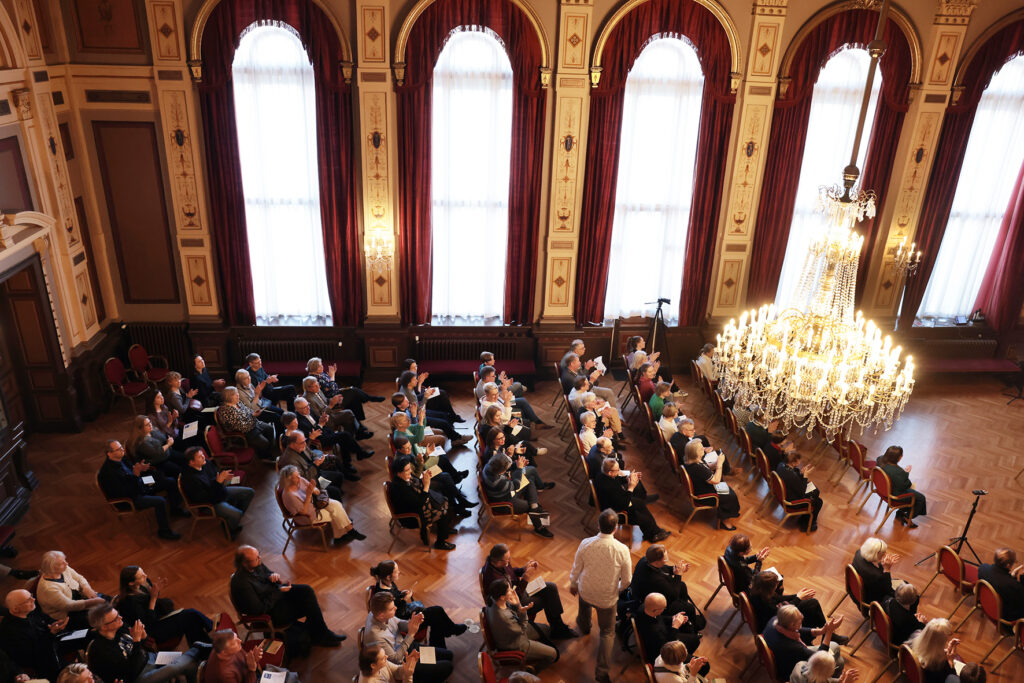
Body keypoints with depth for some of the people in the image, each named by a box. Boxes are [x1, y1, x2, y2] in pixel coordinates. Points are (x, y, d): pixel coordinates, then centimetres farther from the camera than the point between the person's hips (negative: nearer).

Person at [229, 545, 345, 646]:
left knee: (306, 590, -11)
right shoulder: (241, 584, -33)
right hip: (270, 612, -8)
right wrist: (279, 591, -21)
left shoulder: (256, 564, -10)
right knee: (309, 605, -11)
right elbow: (260, 609, -27)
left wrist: (275, 575, -11)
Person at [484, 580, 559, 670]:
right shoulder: (503, 618, -43)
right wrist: (523, 613, -34)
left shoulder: (494, 599, -21)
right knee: (553, 654, 2)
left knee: (545, 629, 19)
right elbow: (522, 631, -23)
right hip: (514, 645, -8)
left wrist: (517, 605, -25)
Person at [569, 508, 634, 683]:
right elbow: (627, 579, -11)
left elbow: (576, 569, -6)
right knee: (608, 632, 18)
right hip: (608, 598, -2)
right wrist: (619, 589, 11)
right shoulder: (622, 550, -25)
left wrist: (573, 584, 14)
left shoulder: (586, 544, -22)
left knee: (584, 603, 38)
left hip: (586, 591, 2)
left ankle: (584, 626, 65)